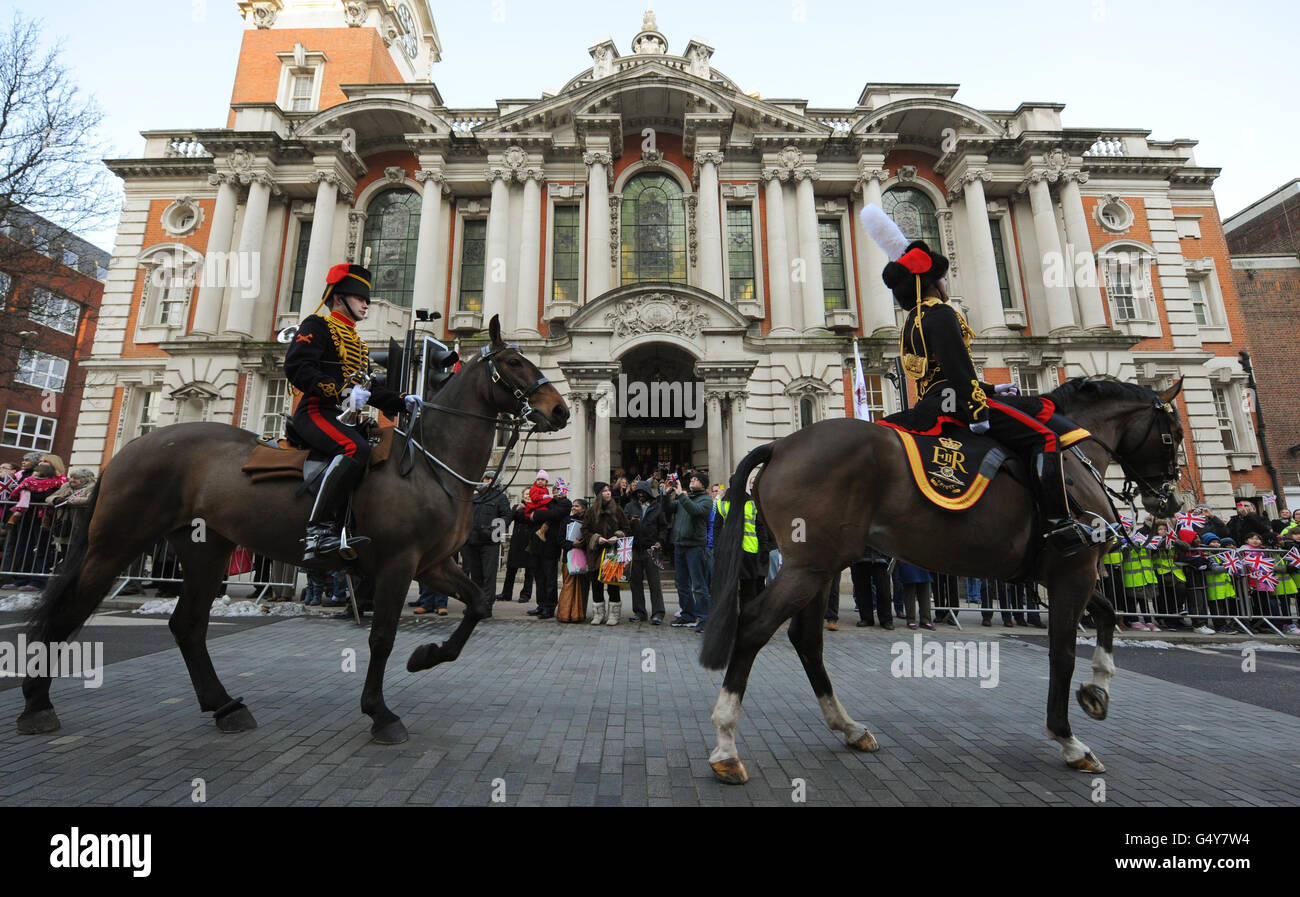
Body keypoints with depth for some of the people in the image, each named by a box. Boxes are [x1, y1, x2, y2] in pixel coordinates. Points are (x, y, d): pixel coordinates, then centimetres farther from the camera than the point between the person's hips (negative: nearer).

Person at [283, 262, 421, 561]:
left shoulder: (358, 344, 28)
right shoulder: (317, 326, 4)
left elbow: (367, 390, 26)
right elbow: (296, 368, -12)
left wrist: (402, 401, 10)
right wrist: (342, 391, -23)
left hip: (346, 417, 9)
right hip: (317, 411, -9)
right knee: (356, 449, -34)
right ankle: (319, 530, -35)